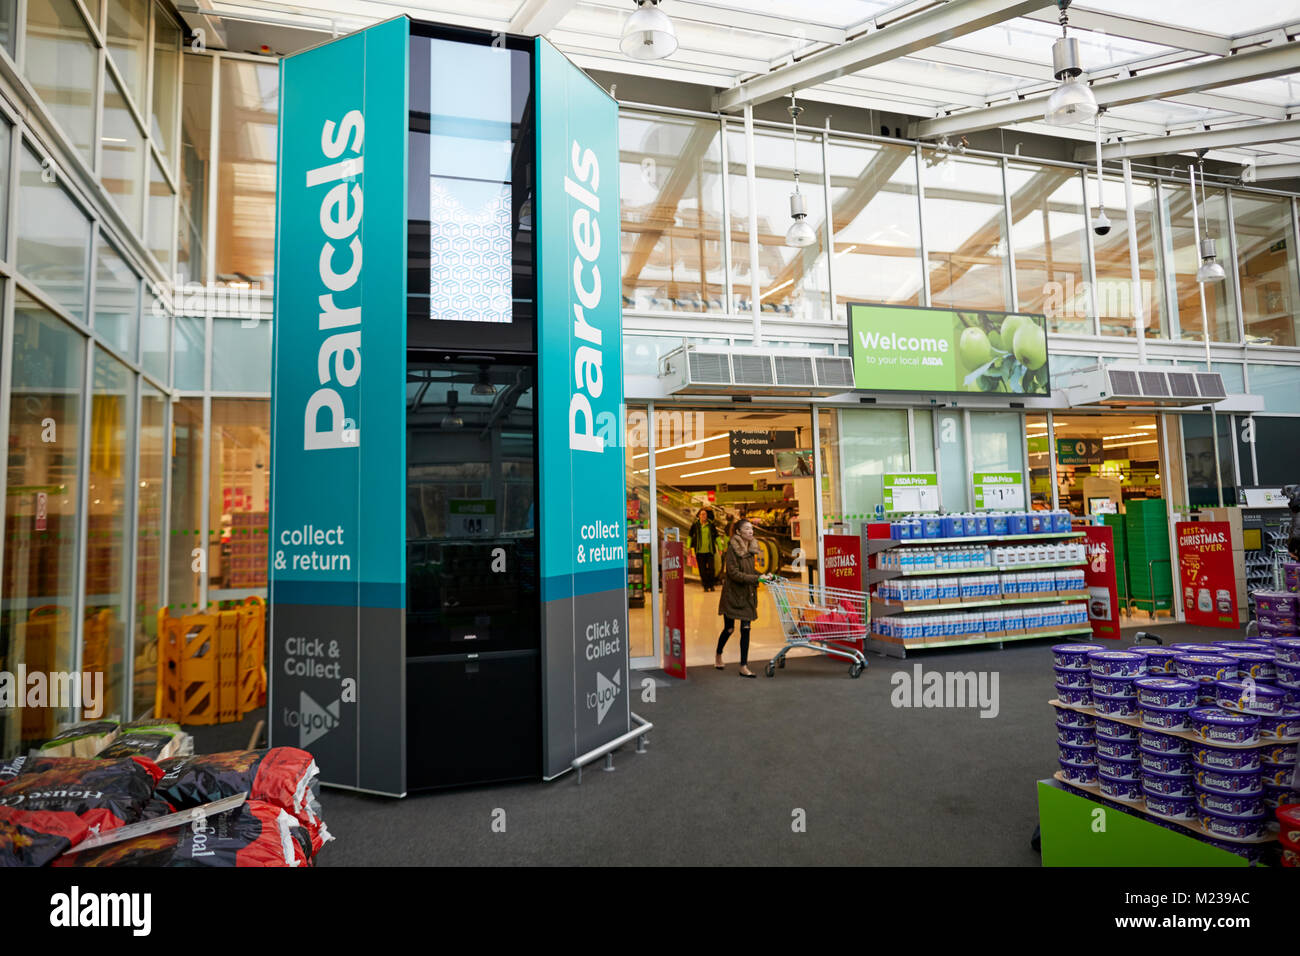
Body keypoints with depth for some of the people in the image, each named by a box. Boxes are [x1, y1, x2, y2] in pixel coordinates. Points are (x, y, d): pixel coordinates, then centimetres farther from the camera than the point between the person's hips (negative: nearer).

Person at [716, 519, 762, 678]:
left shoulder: (751, 549, 7)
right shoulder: (732, 549, -15)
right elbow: (734, 573, -21)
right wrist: (756, 579, -25)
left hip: (747, 595, 5)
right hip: (732, 594, -5)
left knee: (745, 629, 1)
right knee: (729, 629, 6)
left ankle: (744, 666, 7)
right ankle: (718, 654, 33)